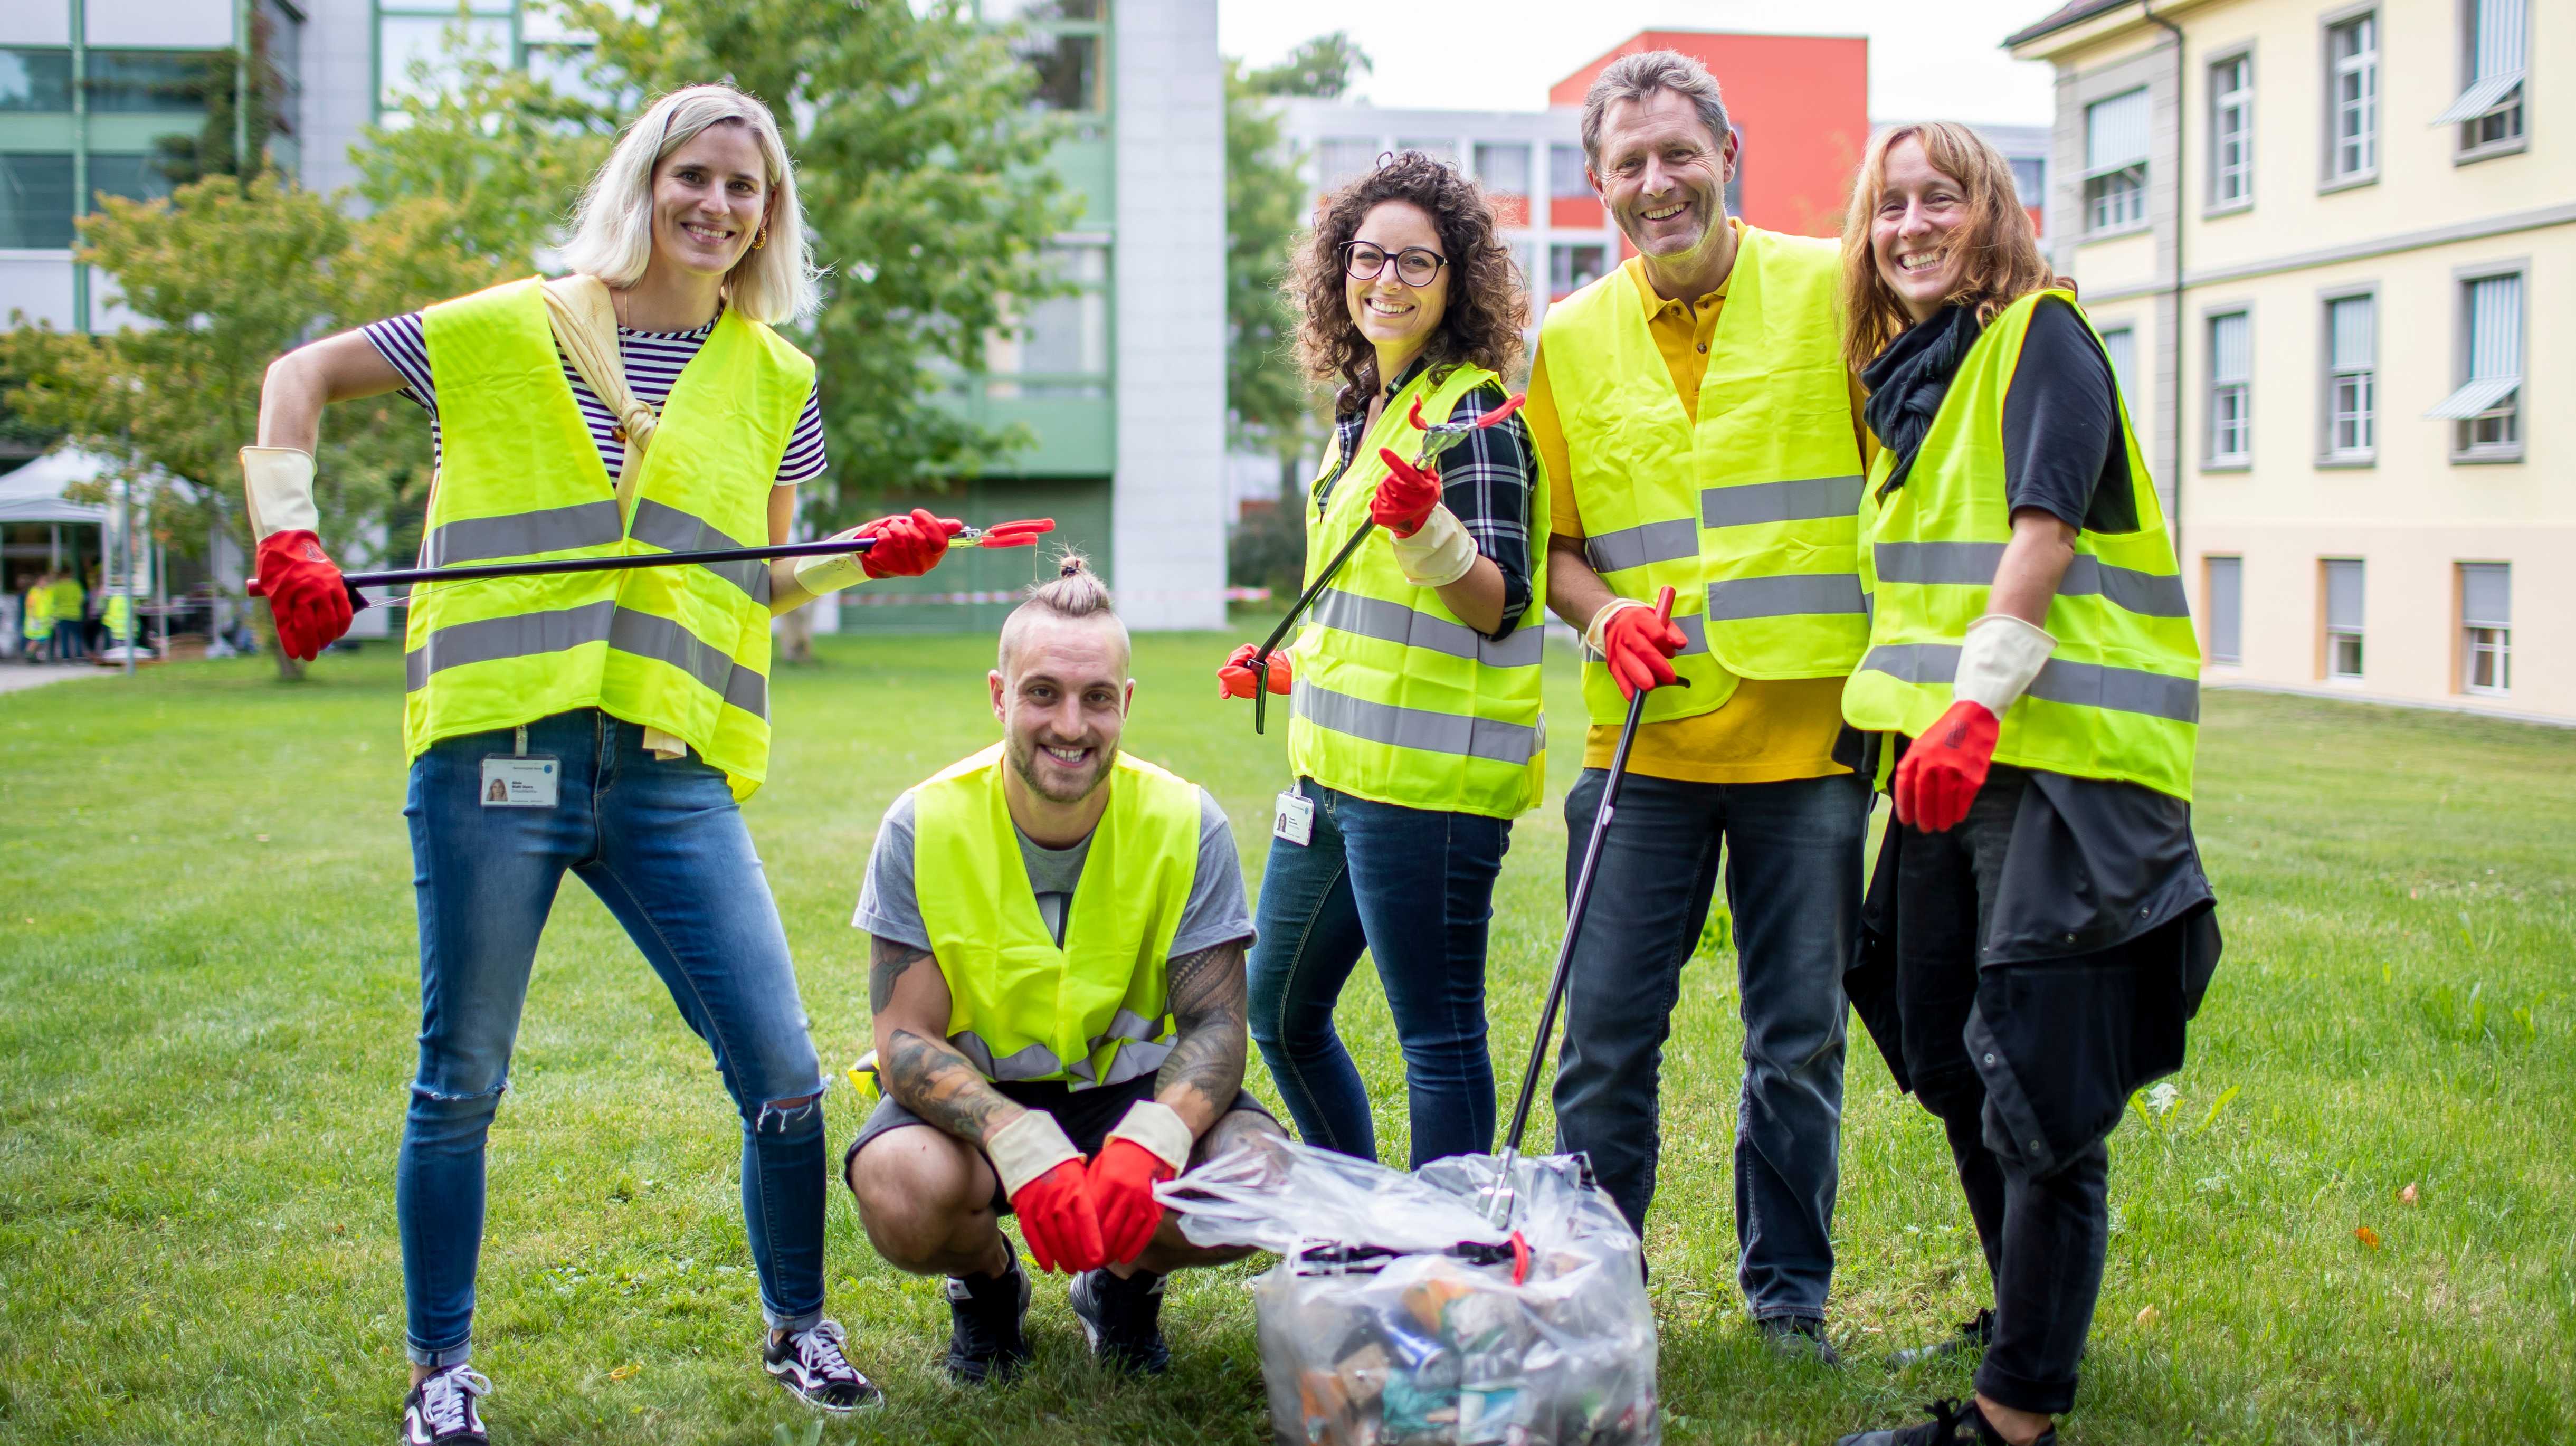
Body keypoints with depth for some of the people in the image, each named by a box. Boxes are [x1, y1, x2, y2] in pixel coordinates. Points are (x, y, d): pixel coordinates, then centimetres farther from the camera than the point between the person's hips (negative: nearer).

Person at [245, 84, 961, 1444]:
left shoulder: (773, 379, 14)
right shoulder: (511, 332, 6)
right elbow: (304, 375, 14)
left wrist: (868, 556, 2)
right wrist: (287, 540, 1)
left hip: (675, 771, 2)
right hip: (497, 755, -2)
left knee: (783, 1074, -1)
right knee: (461, 1080, 7)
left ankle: (797, 1329, 22)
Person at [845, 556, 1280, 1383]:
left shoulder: (1185, 825, -13)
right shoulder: (925, 827, -15)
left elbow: (1217, 1024, -14)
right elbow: (906, 1037, -17)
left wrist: (1152, 1137, -38)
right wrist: (1022, 1145, -38)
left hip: (1134, 1085, 1)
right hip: (973, 1095, -1)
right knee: (904, 1191, -35)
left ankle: (1124, 1281, 9)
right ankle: (987, 1282, 6)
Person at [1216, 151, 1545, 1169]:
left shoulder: (1472, 416, -12)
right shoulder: (1366, 408, 15)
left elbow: (1498, 605, -18)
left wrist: (1424, 527, -34)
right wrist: (1300, 666, 26)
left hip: (1428, 777, -10)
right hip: (1336, 767, 10)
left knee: (1437, 1036, -3)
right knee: (1280, 1012, 19)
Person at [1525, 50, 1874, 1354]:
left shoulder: (1831, 292, 1)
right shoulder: (1570, 341, 8)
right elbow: (1550, 537, 13)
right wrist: (1602, 615, -8)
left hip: (1807, 734, -1)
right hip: (1642, 744, 2)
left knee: (1800, 1039, 8)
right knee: (1607, 1032, 3)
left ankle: (1789, 1288, 24)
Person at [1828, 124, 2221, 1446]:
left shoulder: (2042, 338, -5)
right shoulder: (1906, 377, 20)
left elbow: (2045, 528, -18)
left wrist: (1977, 702, -27)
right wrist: (1908, 722, 20)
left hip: (2063, 756, -9)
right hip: (1947, 758, 9)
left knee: (2042, 1096, -7)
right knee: (1955, 1066, 15)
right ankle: (2028, 1330, 33)